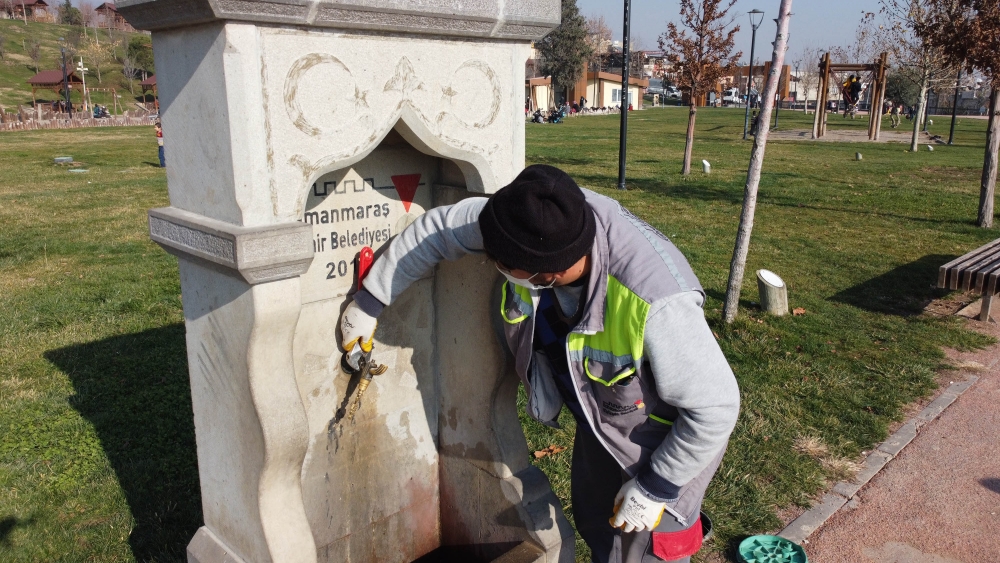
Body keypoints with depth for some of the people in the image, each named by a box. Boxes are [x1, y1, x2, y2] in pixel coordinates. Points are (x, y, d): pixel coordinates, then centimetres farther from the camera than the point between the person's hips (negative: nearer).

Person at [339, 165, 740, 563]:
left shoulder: (655, 301, -43)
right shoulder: (541, 223, -27)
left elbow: (715, 406, -31)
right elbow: (440, 227, -12)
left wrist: (656, 488, -20)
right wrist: (369, 302, -3)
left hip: (666, 437, -6)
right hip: (598, 421, 6)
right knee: (595, 526, 27)